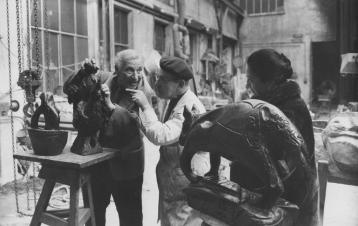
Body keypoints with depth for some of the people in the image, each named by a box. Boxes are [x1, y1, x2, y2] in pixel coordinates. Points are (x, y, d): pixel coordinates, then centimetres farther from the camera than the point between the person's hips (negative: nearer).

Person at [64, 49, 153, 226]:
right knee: (93, 211, 24)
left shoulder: (144, 94, -15)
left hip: (125, 165, -3)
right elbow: (68, 88, -1)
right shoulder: (104, 79, -5)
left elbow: (135, 126, -28)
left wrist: (111, 105, -38)